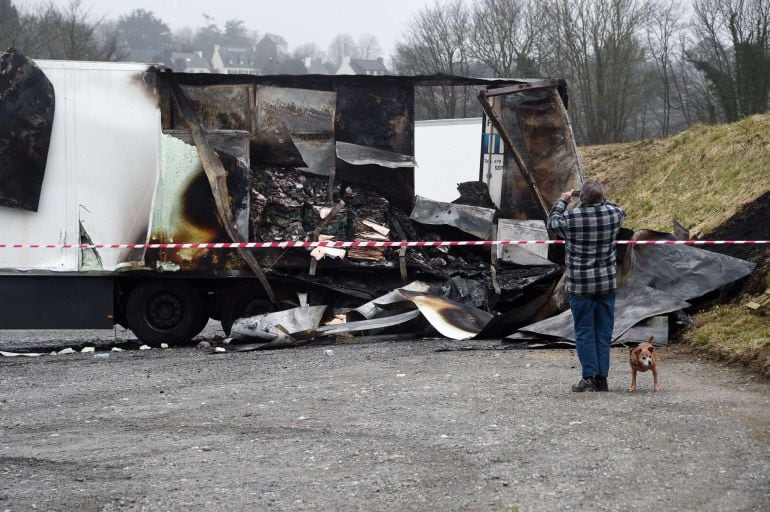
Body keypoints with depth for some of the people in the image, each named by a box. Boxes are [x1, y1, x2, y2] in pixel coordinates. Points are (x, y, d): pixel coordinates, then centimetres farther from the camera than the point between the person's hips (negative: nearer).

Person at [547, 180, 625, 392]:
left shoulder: (571, 217, -14)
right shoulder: (612, 213, -6)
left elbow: (552, 222, 9)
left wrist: (562, 201, 23)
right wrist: (600, 199, 27)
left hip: (580, 285, -3)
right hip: (607, 284, 3)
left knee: (584, 332, 4)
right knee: (604, 332, 8)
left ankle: (589, 377, 0)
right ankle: (602, 378, 8)